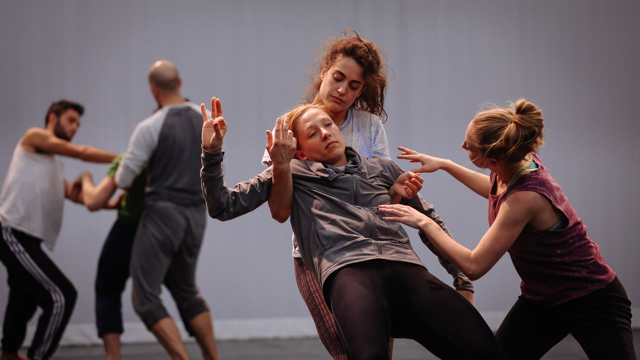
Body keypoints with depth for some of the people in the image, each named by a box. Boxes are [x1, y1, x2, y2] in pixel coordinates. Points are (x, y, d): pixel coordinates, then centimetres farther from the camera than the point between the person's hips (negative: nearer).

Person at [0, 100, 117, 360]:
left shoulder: (54, 164, 24)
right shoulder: (35, 137, -1)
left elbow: (75, 194, 10)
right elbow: (82, 153, -9)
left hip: (23, 239, 10)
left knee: (25, 297, 28)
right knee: (62, 296, -16)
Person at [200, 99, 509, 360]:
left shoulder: (383, 170, 32)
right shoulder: (294, 173, 24)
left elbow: (433, 223, 37)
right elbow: (223, 207, 20)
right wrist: (212, 152, 6)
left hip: (407, 269, 4)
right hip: (349, 270, -4)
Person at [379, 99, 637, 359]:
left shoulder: (527, 196, -32)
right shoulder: (515, 165, -8)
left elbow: (473, 265, -28)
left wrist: (425, 223, -18)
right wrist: (444, 165, 17)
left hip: (591, 301, -8)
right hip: (540, 299, 8)